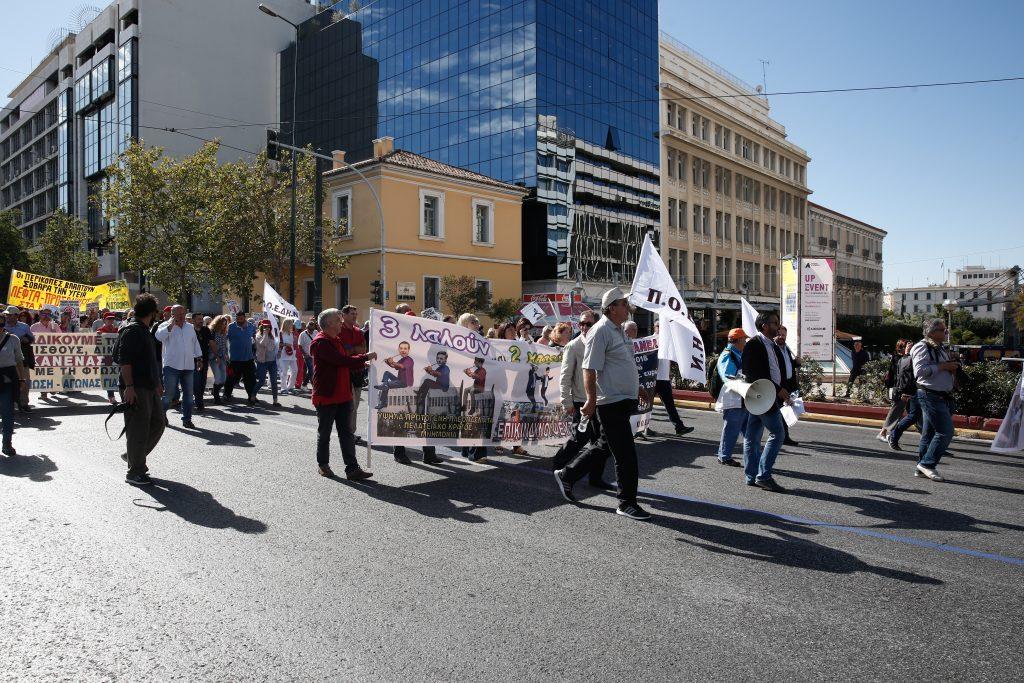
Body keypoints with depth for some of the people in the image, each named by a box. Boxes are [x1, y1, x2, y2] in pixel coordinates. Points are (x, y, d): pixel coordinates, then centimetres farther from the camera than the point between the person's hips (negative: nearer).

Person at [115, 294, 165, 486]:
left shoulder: (145, 331, 18)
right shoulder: (131, 331, -12)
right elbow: (124, 361, -20)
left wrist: (157, 384, 30)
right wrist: (129, 386, -25)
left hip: (149, 388, 10)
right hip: (136, 390, -10)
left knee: (158, 424, 16)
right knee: (138, 430, -4)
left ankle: (134, 456, 29)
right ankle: (135, 472, 6)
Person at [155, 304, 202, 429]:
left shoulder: (190, 327, 15)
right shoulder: (166, 326, -1)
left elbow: (195, 343, 21)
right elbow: (159, 336, -21)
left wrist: (199, 358, 17)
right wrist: (170, 326, -24)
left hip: (188, 366, 5)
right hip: (172, 366, -5)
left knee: (188, 394, 6)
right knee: (169, 394, -1)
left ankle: (187, 419, 13)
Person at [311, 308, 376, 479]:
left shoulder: (336, 340, 14)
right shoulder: (321, 342, -17)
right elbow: (342, 360, -25)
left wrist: (361, 364, 8)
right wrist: (365, 357, -17)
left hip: (343, 395, 8)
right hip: (326, 396, -8)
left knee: (346, 433, 5)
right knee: (324, 432, 9)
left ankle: (352, 468, 5)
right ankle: (323, 464, 25)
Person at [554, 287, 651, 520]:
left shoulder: (619, 330, 16)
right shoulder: (601, 331, -14)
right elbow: (590, 370, -19)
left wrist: (637, 394, 25)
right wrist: (592, 401, -22)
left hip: (624, 401, 10)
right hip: (611, 403, -10)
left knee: (605, 446, 18)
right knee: (626, 455, -4)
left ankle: (566, 475, 31)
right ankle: (627, 503, 10)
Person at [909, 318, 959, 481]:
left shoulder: (941, 349, 19)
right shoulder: (922, 347, -11)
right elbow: (919, 371, -22)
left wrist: (953, 367, 11)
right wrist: (942, 366, -19)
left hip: (943, 396, 10)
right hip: (930, 396, -10)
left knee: (930, 433, 11)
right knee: (945, 431, -13)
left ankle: (922, 469, 16)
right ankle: (927, 463, -6)